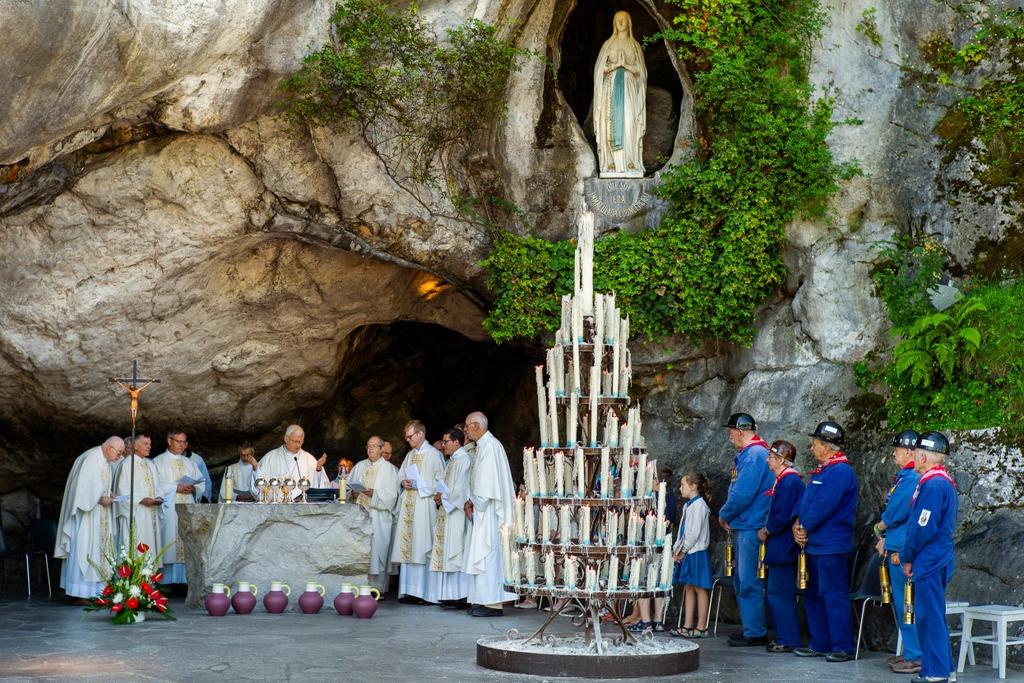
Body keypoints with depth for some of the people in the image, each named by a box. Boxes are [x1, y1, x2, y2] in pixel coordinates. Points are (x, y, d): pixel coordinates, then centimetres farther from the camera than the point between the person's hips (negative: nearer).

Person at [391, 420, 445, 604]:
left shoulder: (434, 455, -4)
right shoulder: (410, 455, 18)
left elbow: (440, 481, -8)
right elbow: (400, 476, 23)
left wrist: (418, 485, -13)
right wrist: (404, 483, 0)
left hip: (424, 506, -7)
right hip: (408, 506, 7)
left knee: (422, 547, -9)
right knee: (407, 547, 3)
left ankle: (426, 592, -8)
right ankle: (409, 591, 6)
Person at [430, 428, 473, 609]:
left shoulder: (464, 460, -10)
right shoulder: (451, 461, 20)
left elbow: (461, 489, -17)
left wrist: (443, 497, -10)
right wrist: (440, 496, 7)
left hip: (457, 511, -10)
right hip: (447, 510, 10)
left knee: (455, 553, -10)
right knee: (447, 553, 7)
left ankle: (461, 597, -9)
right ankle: (451, 596, 8)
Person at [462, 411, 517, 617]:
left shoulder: (490, 446, -14)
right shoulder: (482, 446, 17)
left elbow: (488, 483, -18)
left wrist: (474, 503, -9)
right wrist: (472, 502, 8)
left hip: (488, 510, -10)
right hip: (481, 509, 10)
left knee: (488, 553, -9)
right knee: (482, 555, 10)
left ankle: (492, 603, -9)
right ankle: (485, 600, 12)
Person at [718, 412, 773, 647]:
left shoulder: (755, 454, -15)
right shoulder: (747, 454, 17)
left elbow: (743, 494, -20)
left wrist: (724, 515, -6)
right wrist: (729, 517, 8)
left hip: (751, 528, -10)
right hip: (742, 527, 10)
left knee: (749, 582, -6)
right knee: (742, 580, 15)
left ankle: (755, 633, -2)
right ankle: (750, 628, 22)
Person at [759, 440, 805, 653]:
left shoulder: (789, 481, -17)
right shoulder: (783, 480, 14)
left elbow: (782, 515, -21)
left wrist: (766, 531, -9)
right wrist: (767, 531, 10)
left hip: (783, 547, -10)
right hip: (779, 547, 10)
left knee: (780, 594, -6)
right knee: (776, 593, 14)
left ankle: (788, 640, -1)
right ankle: (784, 636, 20)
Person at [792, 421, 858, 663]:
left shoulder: (841, 471, -15)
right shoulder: (821, 471, 17)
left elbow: (823, 506, -21)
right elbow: (805, 500, 16)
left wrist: (804, 527, -11)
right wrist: (798, 524, -1)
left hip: (831, 545, -10)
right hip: (814, 543, 10)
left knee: (834, 596, -6)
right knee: (814, 595, 14)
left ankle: (843, 647, -1)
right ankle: (820, 644, 22)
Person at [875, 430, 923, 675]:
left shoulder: (912, 478, -17)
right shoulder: (903, 476, 15)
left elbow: (898, 512, -19)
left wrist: (880, 528, -1)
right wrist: (885, 538, 10)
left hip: (903, 551, -10)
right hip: (896, 548, 10)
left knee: (906, 604, -6)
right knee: (900, 602, 16)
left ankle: (915, 657, -1)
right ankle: (909, 652, 24)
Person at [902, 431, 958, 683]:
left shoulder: (932, 485, -18)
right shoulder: (944, 482, 14)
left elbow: (922, 528, -20)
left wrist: (907, 557, -9)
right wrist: (911, 556, 16)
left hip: (929, 562, -10)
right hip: (936, 561, 10)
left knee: (929, 616, -5)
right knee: (932, 615, 15)